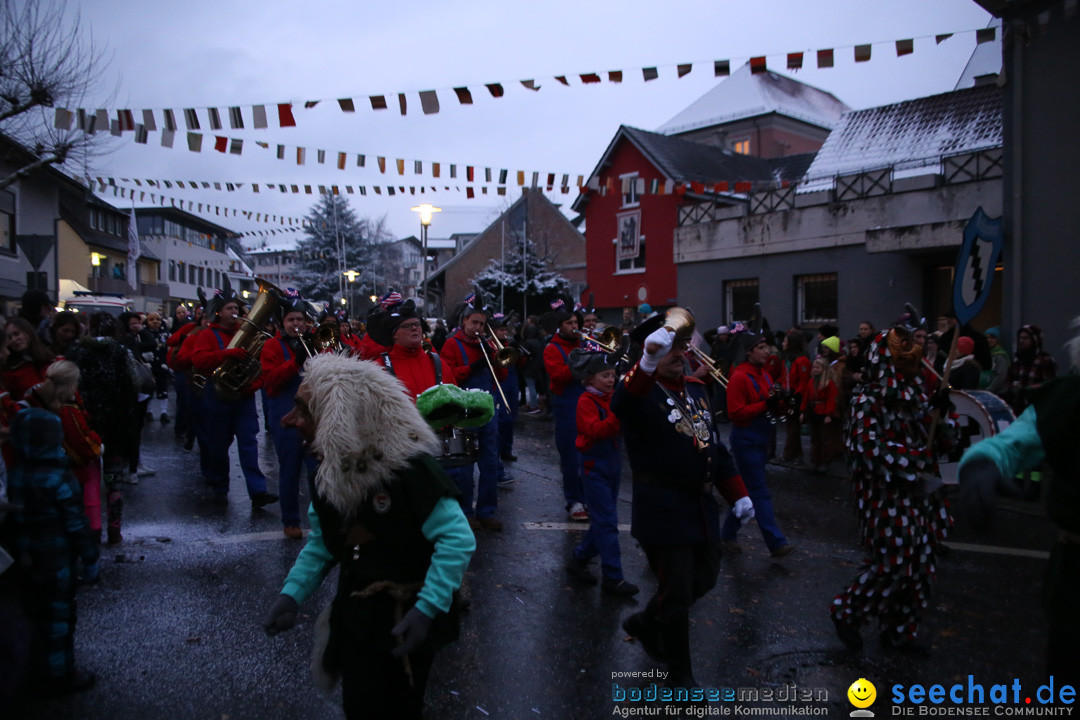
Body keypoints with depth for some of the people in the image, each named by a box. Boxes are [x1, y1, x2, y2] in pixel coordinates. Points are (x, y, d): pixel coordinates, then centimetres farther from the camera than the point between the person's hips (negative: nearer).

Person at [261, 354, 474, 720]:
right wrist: (292, 593, -3)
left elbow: (458, 538, -27)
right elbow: (321, 543, 10)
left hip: (405, 623, -7)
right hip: (356, 618, 7)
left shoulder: (407, 466, -25)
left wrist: (426, 608, -31)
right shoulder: (329, 471, 0)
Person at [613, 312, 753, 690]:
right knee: (677, 594, 3)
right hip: (663, 512, -8)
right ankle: (680, 675, 25)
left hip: (701, 506, 8)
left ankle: (644, 623, 43)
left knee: (705, 576, 21)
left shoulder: (696, 388, 11)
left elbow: (715, 444, 17)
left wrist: (738, 493, 11)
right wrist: (647, 362, -59)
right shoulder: (641, 389, -14)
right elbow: (621, 404, -40)